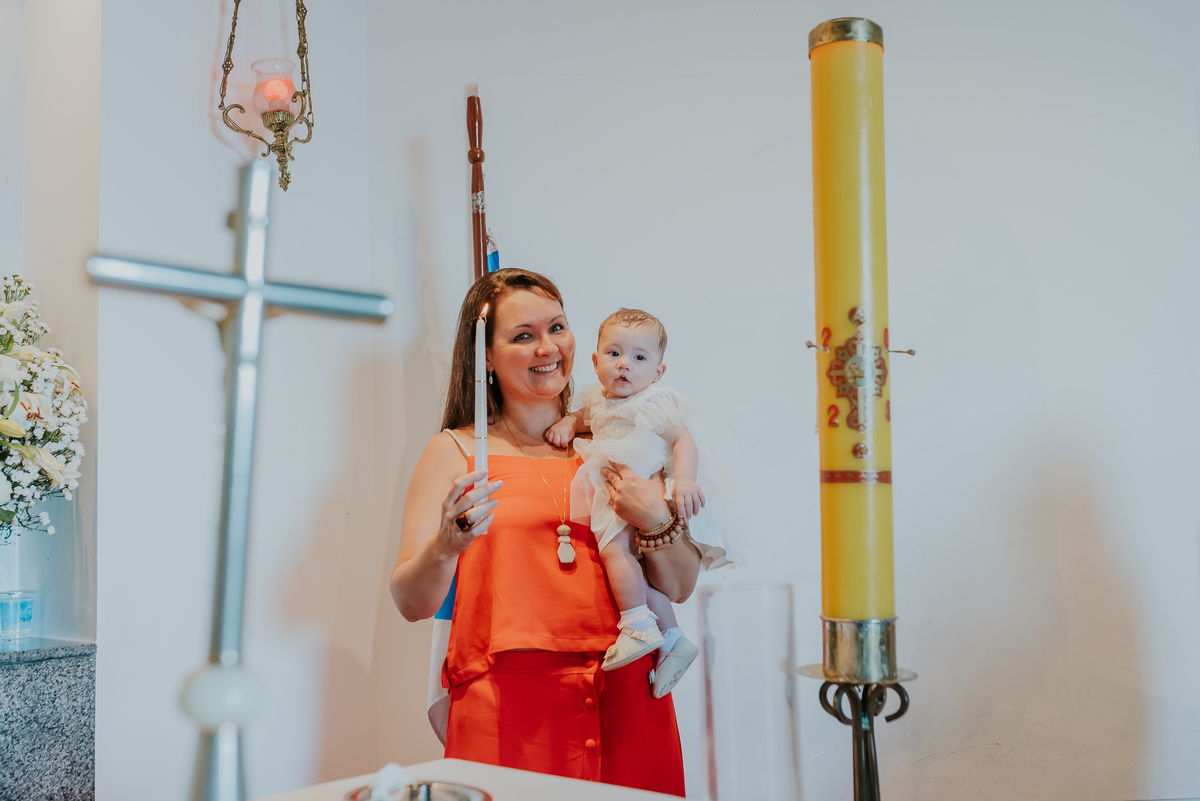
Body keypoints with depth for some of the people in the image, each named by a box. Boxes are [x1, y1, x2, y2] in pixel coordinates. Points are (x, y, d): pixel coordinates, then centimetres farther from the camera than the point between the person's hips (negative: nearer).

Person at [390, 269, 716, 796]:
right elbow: (411, 604, -2)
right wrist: (446, 547, -22)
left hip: (624, 702, 3)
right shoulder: (454, 451, 3)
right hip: (506, 707, -2)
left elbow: (680, 588, 10)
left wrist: (656, 522, -9)